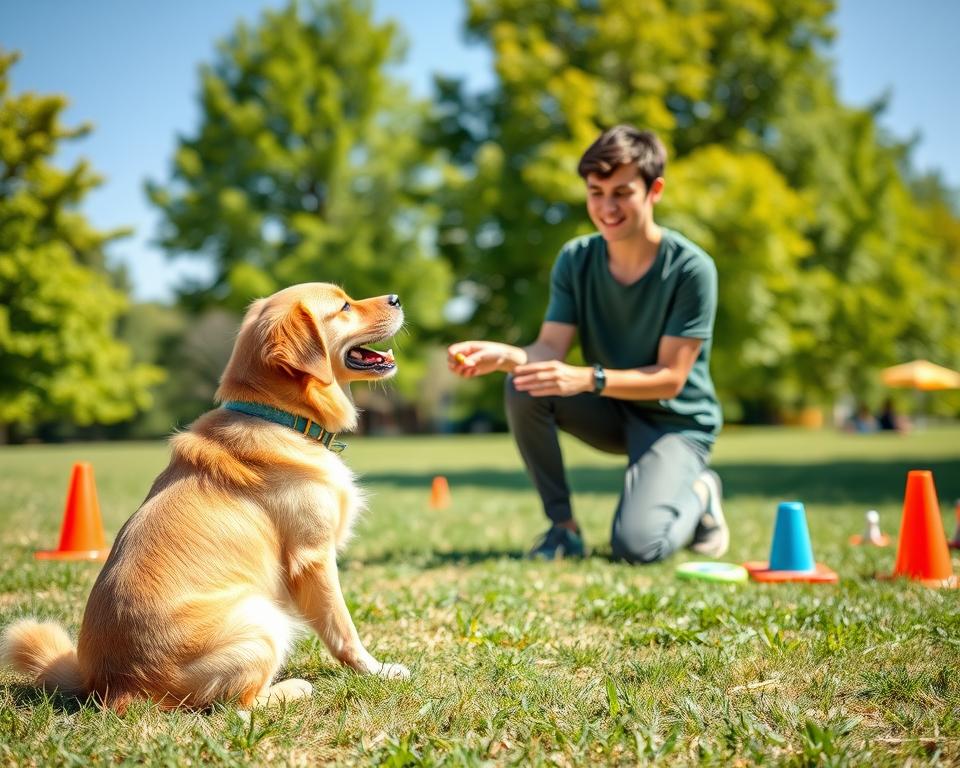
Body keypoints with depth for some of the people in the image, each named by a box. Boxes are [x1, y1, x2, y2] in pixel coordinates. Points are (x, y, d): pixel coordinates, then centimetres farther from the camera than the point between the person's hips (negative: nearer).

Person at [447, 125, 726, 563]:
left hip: (676, 420, -4)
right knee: (523, 388, -25)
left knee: (636, 547, -27)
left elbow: (670, 378, -22)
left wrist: (588, 379, -38)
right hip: (610, 412, 5)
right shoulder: (576, 259, -7)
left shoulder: (691, 269, -20)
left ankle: (697, 494, 9)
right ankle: (563, 526, -9)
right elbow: (549, 350, -14)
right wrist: (504, 355, -37)